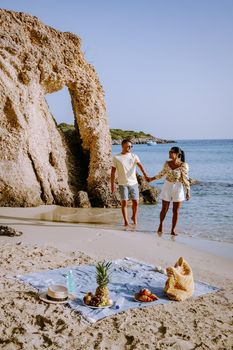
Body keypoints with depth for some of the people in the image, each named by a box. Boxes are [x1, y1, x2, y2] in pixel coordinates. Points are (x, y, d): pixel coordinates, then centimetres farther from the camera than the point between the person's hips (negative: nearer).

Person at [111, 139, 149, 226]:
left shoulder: (134, 156, 3)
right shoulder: (116, 158, -2)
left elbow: (140, 165, -12)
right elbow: (113, 172, 1)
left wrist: (145, 174, -28)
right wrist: (112, 184, -3)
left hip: (133, 183, 2)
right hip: (123, 184, -2)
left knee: (135, 202, 5)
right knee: (124, 202, -3)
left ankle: (134, 217, 30)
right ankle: (125, 221, 12)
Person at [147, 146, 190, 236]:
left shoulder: (183, 165, -14)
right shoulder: (167, 163, -3)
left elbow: (186, 179, -10)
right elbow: (162, 173, 14)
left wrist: (188, 192, -11)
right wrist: (152, 178, 18)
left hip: (178, 188, -2)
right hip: (167, 187, 2)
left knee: (176, 210, 5)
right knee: (164, 209, 8)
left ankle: (173, 230, 18)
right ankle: (160, 225, 33)